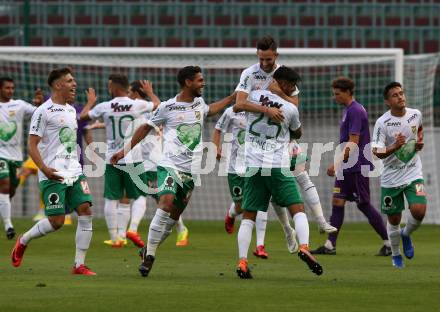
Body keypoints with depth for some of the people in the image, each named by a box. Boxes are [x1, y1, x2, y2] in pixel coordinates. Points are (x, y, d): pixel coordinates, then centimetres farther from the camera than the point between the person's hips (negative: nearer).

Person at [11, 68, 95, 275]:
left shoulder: (71, 110, 16)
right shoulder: (44, 111, -9)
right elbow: (32, 145, -12)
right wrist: (44, 168, -24)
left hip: (74, 172, 7)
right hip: (53, 175, -7)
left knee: (86, 211, -8)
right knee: (56, 221, -10)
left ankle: (79, 265, -4)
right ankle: (23, 241, 18)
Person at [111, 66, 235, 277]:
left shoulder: (199, 103, 13)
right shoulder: (167, 107, -2)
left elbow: (210, 110, 39)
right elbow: (146, 127, 10)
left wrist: (233, 97, 40)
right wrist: (126, 149, 11)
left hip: (191, 172, 6)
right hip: (170, 165, -6)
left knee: (173, 216, 4)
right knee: (166, 203, -25)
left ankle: (148, 250, 21)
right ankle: (149, 255, -21)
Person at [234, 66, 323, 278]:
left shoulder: (255, 96, 3)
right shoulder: (290, 109, 1)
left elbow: (237, 107, 21)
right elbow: (297, 134, 19)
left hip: (253, 165, 3)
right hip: (278, 165, -3)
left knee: (248, 216, 7)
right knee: (297, 209, -1)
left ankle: (242, 262, -3)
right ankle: (304, 247, -23)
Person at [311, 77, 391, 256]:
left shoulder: (356, 111, -16)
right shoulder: (348, 110, 15)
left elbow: (353, 143, -21)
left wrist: (337, 164, -23)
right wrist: (338, 165, 23)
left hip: (358, 167, -10)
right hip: (347, 167, 10)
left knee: (364, 205, -4)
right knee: (337, 202, 4)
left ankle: (388, 243, 5)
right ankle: (330, 245, 3)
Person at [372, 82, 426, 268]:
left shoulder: (415, 114, -2)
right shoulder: (382, 123, -16)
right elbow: (377, 153, -21)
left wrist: (420, 141, 5)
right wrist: (395, 147, -37)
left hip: (413, 174, 2)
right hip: (391, 177, -2)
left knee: (419, 211, -18)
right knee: (394, 220, 7)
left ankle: (406, 234, 16)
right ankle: (396, 255, 31)